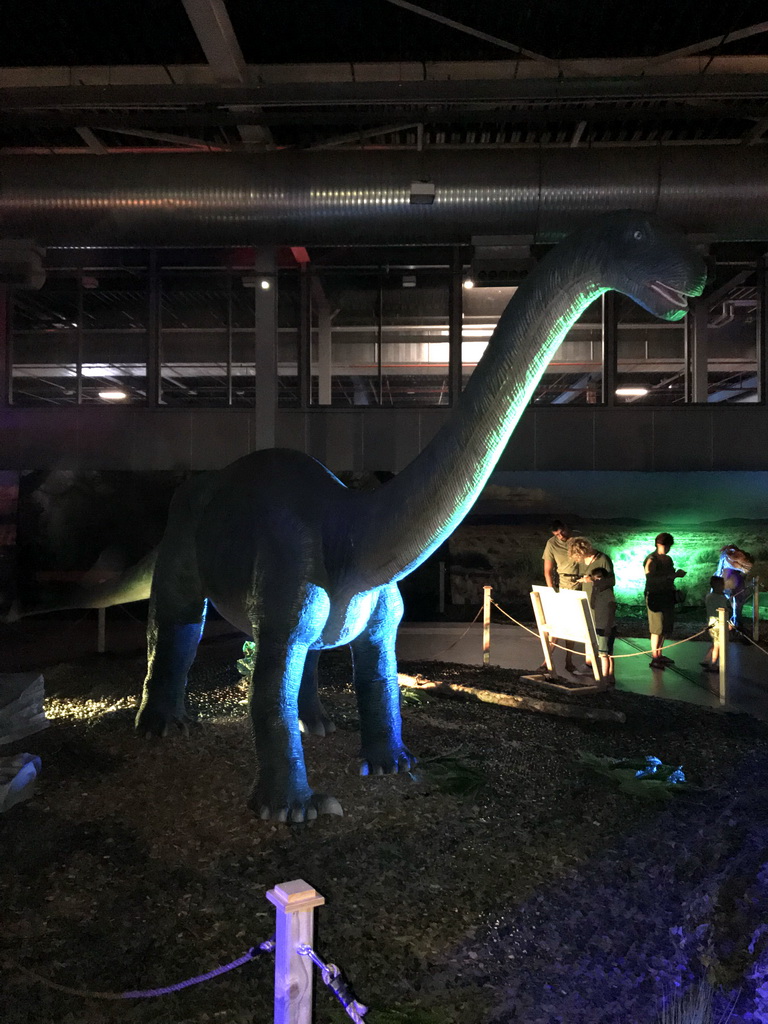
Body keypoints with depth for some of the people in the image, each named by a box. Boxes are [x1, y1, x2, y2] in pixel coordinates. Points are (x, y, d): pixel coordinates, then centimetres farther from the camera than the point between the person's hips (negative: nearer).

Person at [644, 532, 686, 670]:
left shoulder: (668, 559, 16)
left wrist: (676, 574, 3)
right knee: (657, 628, -7)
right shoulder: (651, 559, -10)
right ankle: (654, 658, -2)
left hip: (667, 596, 8)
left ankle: (660, 655, 21)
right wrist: (669, 576, -24)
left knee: (665, 628, 11)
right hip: (655, 597, -8)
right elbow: (649, 577, -21)